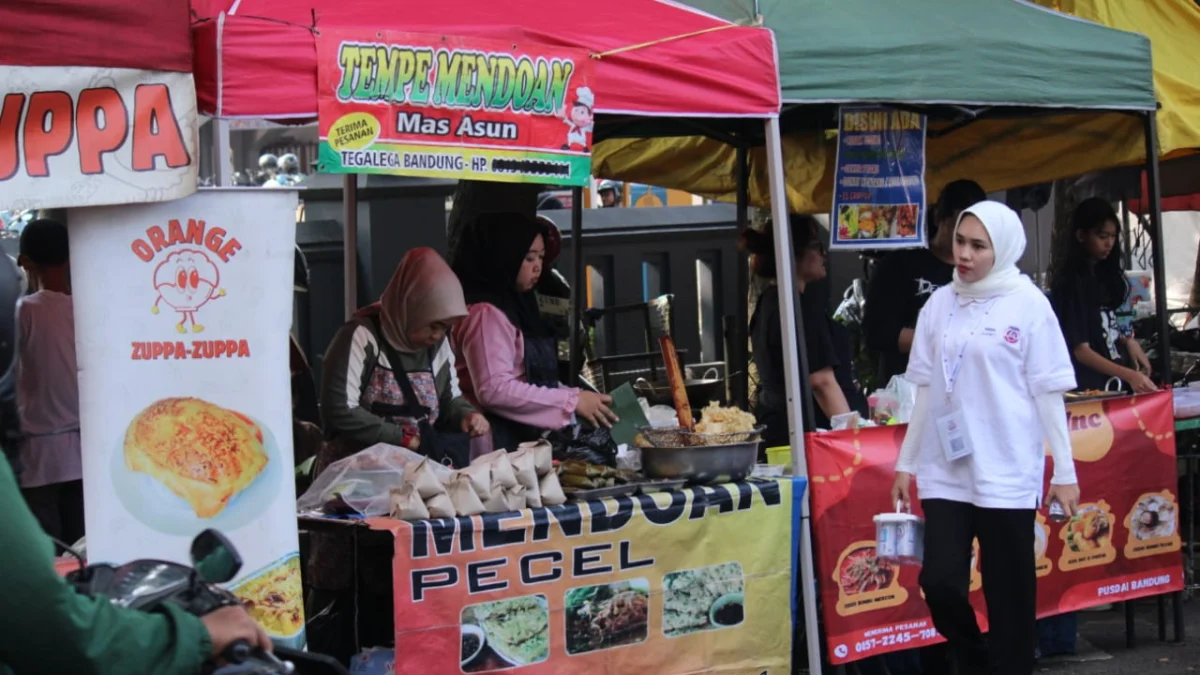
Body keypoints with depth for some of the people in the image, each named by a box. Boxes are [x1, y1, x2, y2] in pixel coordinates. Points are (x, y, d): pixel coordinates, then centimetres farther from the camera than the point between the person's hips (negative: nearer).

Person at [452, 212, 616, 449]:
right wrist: (572, 400, -19)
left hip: (525, 436, 9)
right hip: (500, 443, -9)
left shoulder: (515, 304, 14)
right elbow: (494, 390, -23)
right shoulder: (486, 313, -14)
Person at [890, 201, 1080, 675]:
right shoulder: (940, 304, 8)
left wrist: (1064, 471, -3)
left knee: (1009, 593, 3)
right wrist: (906, 463, 13)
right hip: (945, 471, 3)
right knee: (939, 581, -3)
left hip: (1007, 472, -3)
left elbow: (1048, 392, -2)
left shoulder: (1027, 304, -2)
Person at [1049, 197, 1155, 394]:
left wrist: (1128, 341, 0)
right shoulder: (1071, 283, -15)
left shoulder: (1104, 273, 7)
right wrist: (1129, 375, -28)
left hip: (1110, 380, 7)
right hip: (1087, 385, -7)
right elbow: (1081, 350, -19)